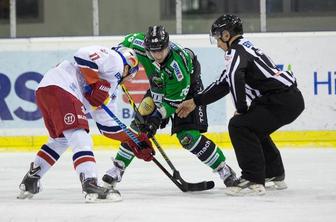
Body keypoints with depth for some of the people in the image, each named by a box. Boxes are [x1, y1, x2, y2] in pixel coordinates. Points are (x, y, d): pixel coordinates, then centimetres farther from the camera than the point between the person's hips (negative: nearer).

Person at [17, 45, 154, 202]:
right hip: (58, 86, -10)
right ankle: (90, 185, -30)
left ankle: (31, 180, 34)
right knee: (80, 140, -17)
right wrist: (96, 83, -13)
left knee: (60, 139, 28)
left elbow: (108, 125, 29)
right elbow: (84, 54, -12)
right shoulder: (114, 59, 5)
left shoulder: (110, 89, 30)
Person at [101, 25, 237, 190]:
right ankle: (118, 168, 12)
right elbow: (128, 40, 1)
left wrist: (158, 116, -35)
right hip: (158, 89, 6)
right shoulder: (140, 44, -26)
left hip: (186, 91, -6)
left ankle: (223, 170, -8)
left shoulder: (177, 66, -39)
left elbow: (173, 101, -30)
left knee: (188, 136, -19)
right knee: (138, 126, -1)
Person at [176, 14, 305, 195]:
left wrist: (241, 109, -16)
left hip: (282, 101, -10)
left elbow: (235, 77, -28)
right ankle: (275, 175, 37)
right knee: (254, 129, 28)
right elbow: (223, 84, 27)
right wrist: (195, 102, 28)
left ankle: (253, 180, -15)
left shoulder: (237, 50, -8)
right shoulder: (243, 48, 23)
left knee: (239, 126, -13)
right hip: (292, 98, 10)